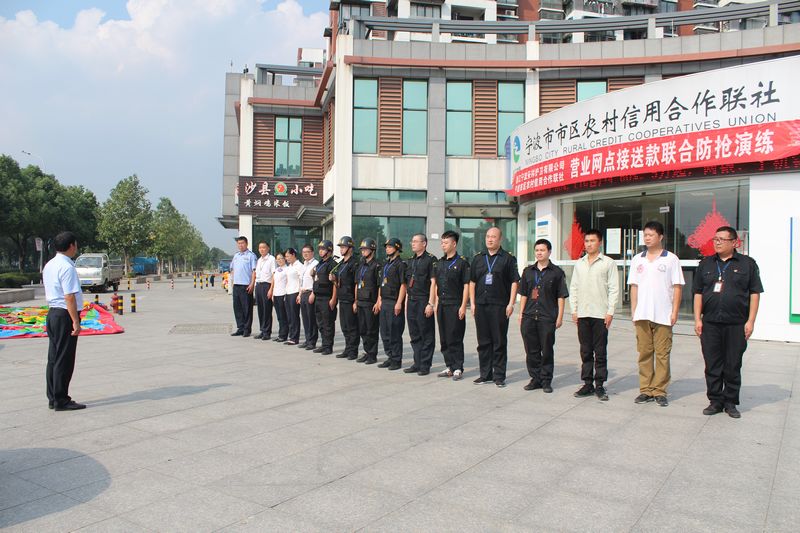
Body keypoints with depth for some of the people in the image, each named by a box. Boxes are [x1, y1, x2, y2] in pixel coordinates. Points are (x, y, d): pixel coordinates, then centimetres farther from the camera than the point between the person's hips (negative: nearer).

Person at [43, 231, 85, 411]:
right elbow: (70, 297, -22)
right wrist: (76, 321, -21)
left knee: (53, 358, 14)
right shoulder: (67, 267, -17)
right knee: (64, 360, -2)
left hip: (52, 313, 10)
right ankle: (61, 401, 4)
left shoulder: (49, 265, 13)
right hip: (65, 315, -10)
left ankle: (53, 398, 22)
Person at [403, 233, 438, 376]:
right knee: (414, 335, 12)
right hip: (411, 302, 8)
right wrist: (407, 302, 14)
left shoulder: (430, 260, -6)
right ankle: (417, 363, 20)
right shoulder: (410, 261, 17)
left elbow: (433, 282, -12)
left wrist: (430, 304, -17)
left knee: (427, 335, 0)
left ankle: (425, 365, 6)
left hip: (424, 302, -7)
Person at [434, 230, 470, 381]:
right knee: (444, 339, 9)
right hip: (442, 306, 7)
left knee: (455, 339, -3)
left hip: (455, 306, -7)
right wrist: (436, 304, 13)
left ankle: (458, 368, 5)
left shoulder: (462, 262, -5)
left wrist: (463, 306, -13)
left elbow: (466, 285, -8)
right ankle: (449, 367, 19)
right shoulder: (440, 263, 14)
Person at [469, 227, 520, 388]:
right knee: (483, 341, 9)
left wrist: (511, 304, -9)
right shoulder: (478, 258, 13)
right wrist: (472, 303, 7)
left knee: (499, 342, 1)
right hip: (480, 305, 4)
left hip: (499, 306, -4)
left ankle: (499, 376, 9)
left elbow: (514, 282, -2)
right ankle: (485, 374, 19)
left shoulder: (508, 258, 0)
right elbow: (472, 281, 14)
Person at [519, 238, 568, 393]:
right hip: (529, 317, 4)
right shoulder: (528, 271, 12)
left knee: (547, 350, 4)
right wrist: (521, 314, 10)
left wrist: (560, 316, -4)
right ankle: (535, 379, 19)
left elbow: (561, 296, 1)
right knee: (531, 350, 8)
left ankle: (546, 381, 14)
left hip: (547, 318, -4)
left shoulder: (556, 272, 1)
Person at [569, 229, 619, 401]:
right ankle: (587, 384, 15)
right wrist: (574, 310, 7)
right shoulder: (579, 263, 13)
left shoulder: (608, 263, 0)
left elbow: (614, 289, -2)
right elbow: (573, 288, 14)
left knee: (600, 353, 0)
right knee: (585, 352, 8)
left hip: (600, 315, -4)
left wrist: (610, 312, -8)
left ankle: (600, 385, 7)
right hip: (582, 315, 4)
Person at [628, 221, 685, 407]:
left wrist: (675, 311, -6)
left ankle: (660, 391, 7)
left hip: (663, 315, -3)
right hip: (642, 315, 3)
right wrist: (633, 311, 7)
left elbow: (677, 287, 0)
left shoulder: (671, 259, 1)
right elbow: (634, 286, 12)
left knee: (662, 354, 0)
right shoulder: (637, 259, 12)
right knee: (644, 353, 6)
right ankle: (646, 390, 13)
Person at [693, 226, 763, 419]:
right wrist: (698, 319, 4)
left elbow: (755, 293, 1)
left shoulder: (747, 264, 3)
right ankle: (715, 401, 16)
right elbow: (698, 293, 11)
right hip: (710, 324, 2)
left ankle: (730, 402, 17)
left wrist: (750, 321, -5)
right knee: (712, 366, 5)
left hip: (736, 325, -2)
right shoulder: (706, 264, 11)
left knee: (733, 366, 5)